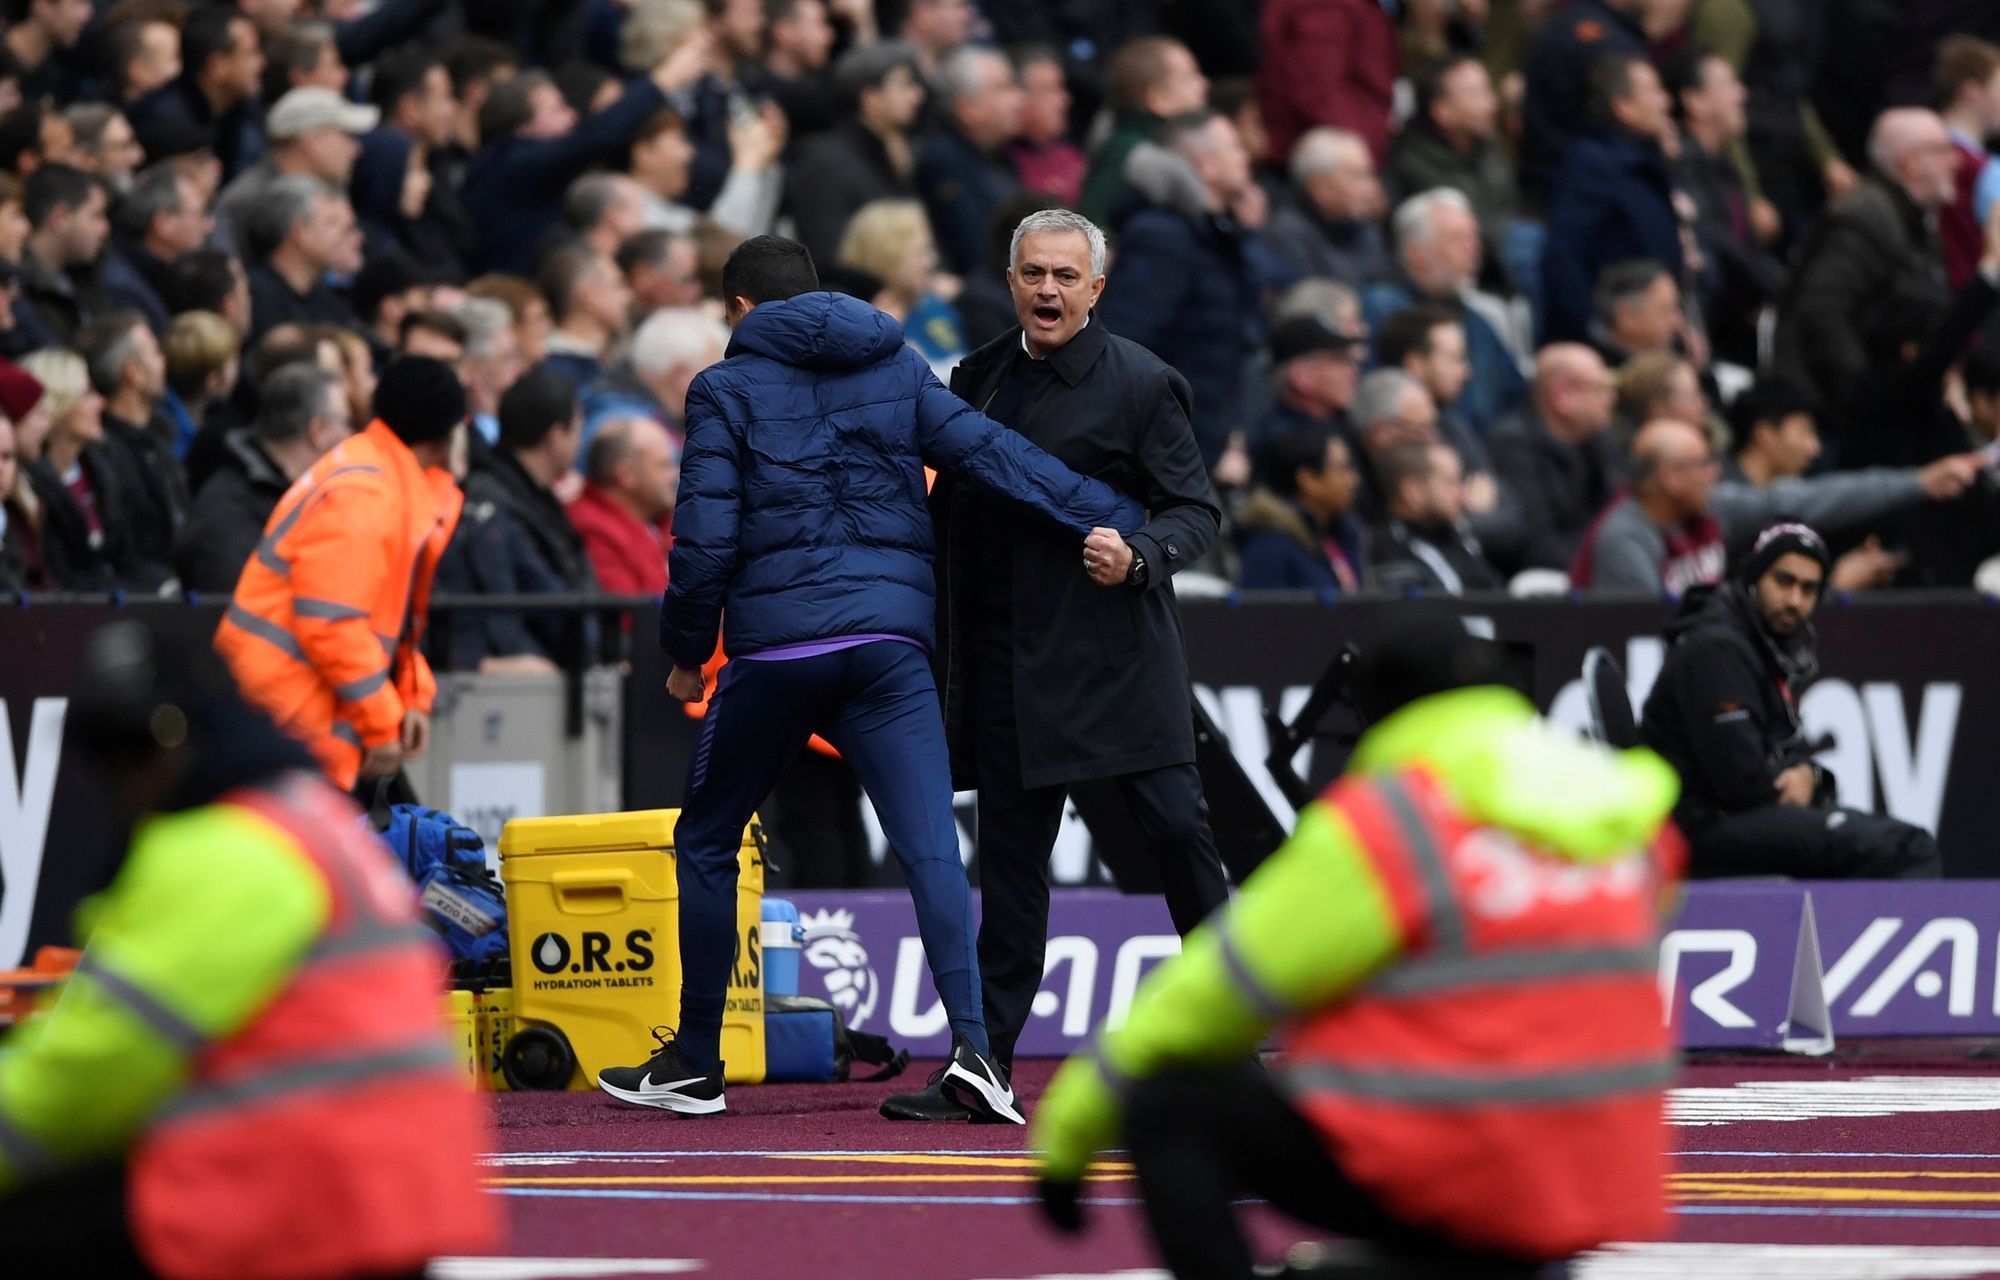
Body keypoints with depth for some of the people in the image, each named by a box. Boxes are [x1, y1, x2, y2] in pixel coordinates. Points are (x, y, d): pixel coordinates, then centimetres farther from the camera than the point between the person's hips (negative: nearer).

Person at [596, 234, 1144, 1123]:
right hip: (891, 641, 2)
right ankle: (970, 1042, -27)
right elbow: (992, 455, 5)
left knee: (707, 841, 15)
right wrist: (1111, 520, 6)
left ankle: (695, 1063, 19)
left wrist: (686, 651, 8)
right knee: (930, 847, -7)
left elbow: (706, 538, -3)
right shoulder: (899, 371, 12)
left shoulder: (728, 389, 3)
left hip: (775, 648, -2)